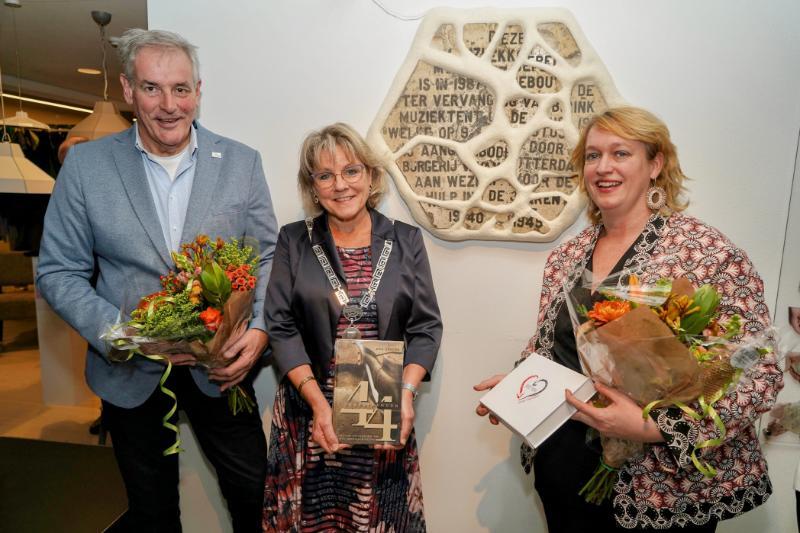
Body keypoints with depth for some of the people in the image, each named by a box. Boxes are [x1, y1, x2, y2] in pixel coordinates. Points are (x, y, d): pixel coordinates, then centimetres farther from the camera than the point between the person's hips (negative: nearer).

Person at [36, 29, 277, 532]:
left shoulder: (242, 162, -4)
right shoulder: (85, 164, -5)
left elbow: (267, 256, 0)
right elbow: (59, 271, -2)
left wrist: (260, 328, -16)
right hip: (130, 370, 1)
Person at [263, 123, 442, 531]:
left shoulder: (406, 241, 2)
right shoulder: (293, 241, 1)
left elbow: (426, 326, 0)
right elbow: (281, 328, -4)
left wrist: (406, 393, -13)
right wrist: (317, 400, -14)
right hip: (310, 409, 0)